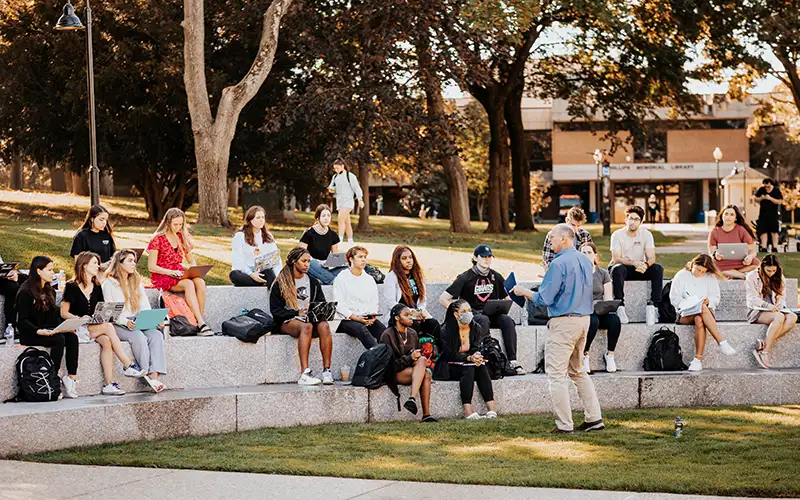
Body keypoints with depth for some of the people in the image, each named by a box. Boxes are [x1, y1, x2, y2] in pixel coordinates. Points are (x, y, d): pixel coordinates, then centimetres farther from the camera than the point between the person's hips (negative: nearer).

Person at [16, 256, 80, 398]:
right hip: (30, 335, -7)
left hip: (49, 331, 7)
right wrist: (38, 331, -29)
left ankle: (72, 378, -29)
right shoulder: (26, 292, -6)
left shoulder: (49, 292, 19)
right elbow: (22, 321, -13)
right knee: (59, 339, -33)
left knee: (72, 337, -21)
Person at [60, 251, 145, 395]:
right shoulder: (71, 287, 2)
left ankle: (108, 383, -39)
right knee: (108, 327, -31)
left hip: (95, 328, 5)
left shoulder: (97, 288, 19)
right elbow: (64, 313, -1)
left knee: (106, 341, -31)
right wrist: (80, 319, -17)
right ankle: (129, 366, -33)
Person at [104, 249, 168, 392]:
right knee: (139, 337, -34)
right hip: (118, 326, -5)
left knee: (156, 335, -26)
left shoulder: (137, 283, 20)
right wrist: (126, 322, -22)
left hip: (137, 324, 5)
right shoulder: (109, 284, 2)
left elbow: (146, 308, 14)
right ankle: (148, 374, -33)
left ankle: (155, 374, -40)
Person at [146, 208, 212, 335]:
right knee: (189, 284, -34)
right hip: (162, 277, -5)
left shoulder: (183, 238, 13)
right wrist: (171, 272, -21)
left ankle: (200, 320, -30)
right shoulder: (158, 239, -5)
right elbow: (151, 267, -8)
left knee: (200, 282, -28)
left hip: (179, 275, 5)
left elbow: (191, 261, 20)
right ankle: (201, 323, -39)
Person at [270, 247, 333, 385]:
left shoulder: (313, 282, 17)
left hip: (310, 319, 4)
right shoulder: (280, 283, 3)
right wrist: (297, 313, -14)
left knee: (324, 326, -31)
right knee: (306, 326, -38)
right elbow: (275, 311, -2)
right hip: (287, 322, -4)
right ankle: (305, 373, -48)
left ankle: (327, 370, -36)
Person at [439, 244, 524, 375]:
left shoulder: (496, 277, 14)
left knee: (507, 320, -27)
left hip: (492, 315, 4)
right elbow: (443, 299, -2)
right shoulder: (465, 278, 1)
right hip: (472, 315, -4)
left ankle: (512, 361, -32)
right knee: (483, 320, -37)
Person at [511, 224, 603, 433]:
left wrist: (524, 292, 1)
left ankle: (564, 424, -4)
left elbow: (544, 299, -15)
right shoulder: (585, 261, 10)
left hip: (564, 322, -9)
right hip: (584, 319, 9)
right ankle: (594, 418, 14)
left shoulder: (559, 264, -15)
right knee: (578, 371, 18)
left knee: (556, 373, -3)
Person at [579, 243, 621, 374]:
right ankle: (584, 355, -20)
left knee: (614, 319, -30)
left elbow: (608, 298, 7)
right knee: (593, 321, -37)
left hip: (601, 312, 3)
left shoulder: (603, 273, 13)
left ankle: (610, 354, -15)